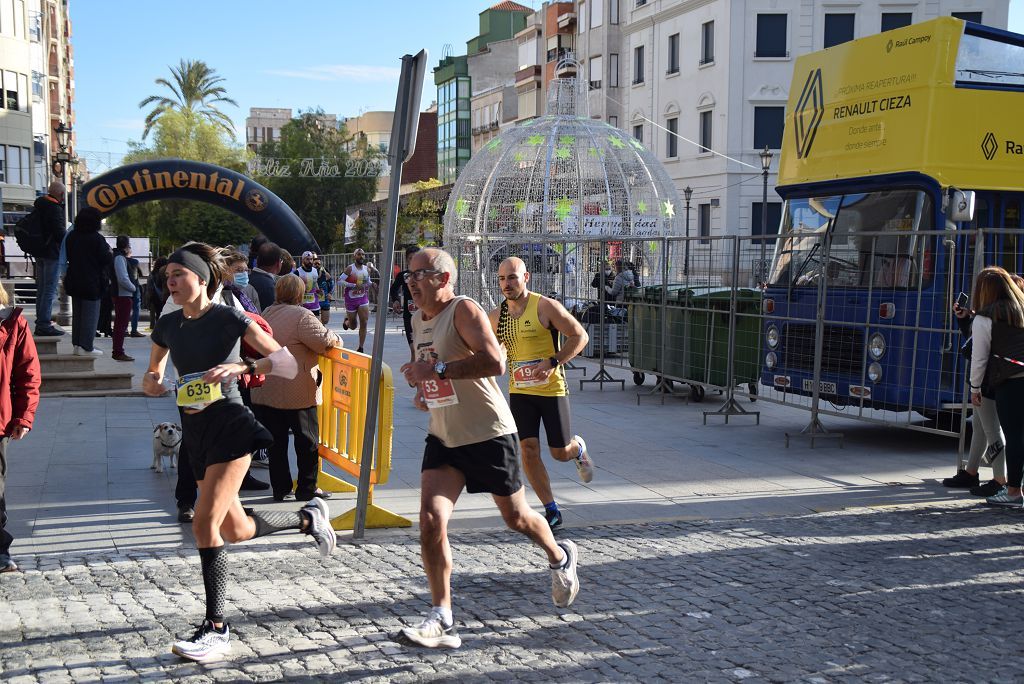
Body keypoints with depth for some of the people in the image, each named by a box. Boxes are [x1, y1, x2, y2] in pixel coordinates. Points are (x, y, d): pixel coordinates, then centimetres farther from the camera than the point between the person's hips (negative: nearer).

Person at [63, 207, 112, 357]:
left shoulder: (71, 236, 5)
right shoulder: (97, 239, -15)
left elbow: (67, 256, 14)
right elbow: (106, 260, -13)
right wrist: (110, 253, 6)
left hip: (74, 281, 7)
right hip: (92, 283, -6)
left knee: (77, 313, 16)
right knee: (91, 315, -1)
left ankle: (76, 344, 19)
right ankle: (86, 347, -3)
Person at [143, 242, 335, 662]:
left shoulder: (229, 319, -8)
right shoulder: (167, 325, 9)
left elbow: (287, 363, -7)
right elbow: (151, 377, 21)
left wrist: (242, 367, -23)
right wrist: (152, 383, -3)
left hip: (230, 426, -7)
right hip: (195, 433, 7)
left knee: (205, 525, -16)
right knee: (236, 530, 14)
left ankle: (216, 630, -7)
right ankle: (308, 518, 39)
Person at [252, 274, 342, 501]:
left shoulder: (267, 313, 9)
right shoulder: (302, 316, -14)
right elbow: (323, 341, -19)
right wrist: (336, 339, 2)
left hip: (265, 390, 6)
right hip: (296, 391, -6)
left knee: (276, 440, 11)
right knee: (307, 440, 7)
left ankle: (280, 487, 15)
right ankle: (306, 488, 11)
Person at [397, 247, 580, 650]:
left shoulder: (464, 310, -16)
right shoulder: (418, 320, 10)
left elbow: (494, 362, -30)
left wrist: (436, 369, -30)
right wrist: (423, 391, 7)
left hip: (488, 434, -6)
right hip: (443, 436, 6)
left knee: (515, 517, 12)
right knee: (430, 521, -11)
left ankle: (560, 558, 44)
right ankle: (441, 620, -6)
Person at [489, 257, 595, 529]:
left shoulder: (545, 307, -12)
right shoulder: (496, 316, 3)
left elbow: (580, 336, -11)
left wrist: (552, 363, -21)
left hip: (552, 389, -4)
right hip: (520, 391, 4)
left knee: (561, 452, 5)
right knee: (528, 450, -7)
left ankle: (579, 448, 44)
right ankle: (552, 511, 4)